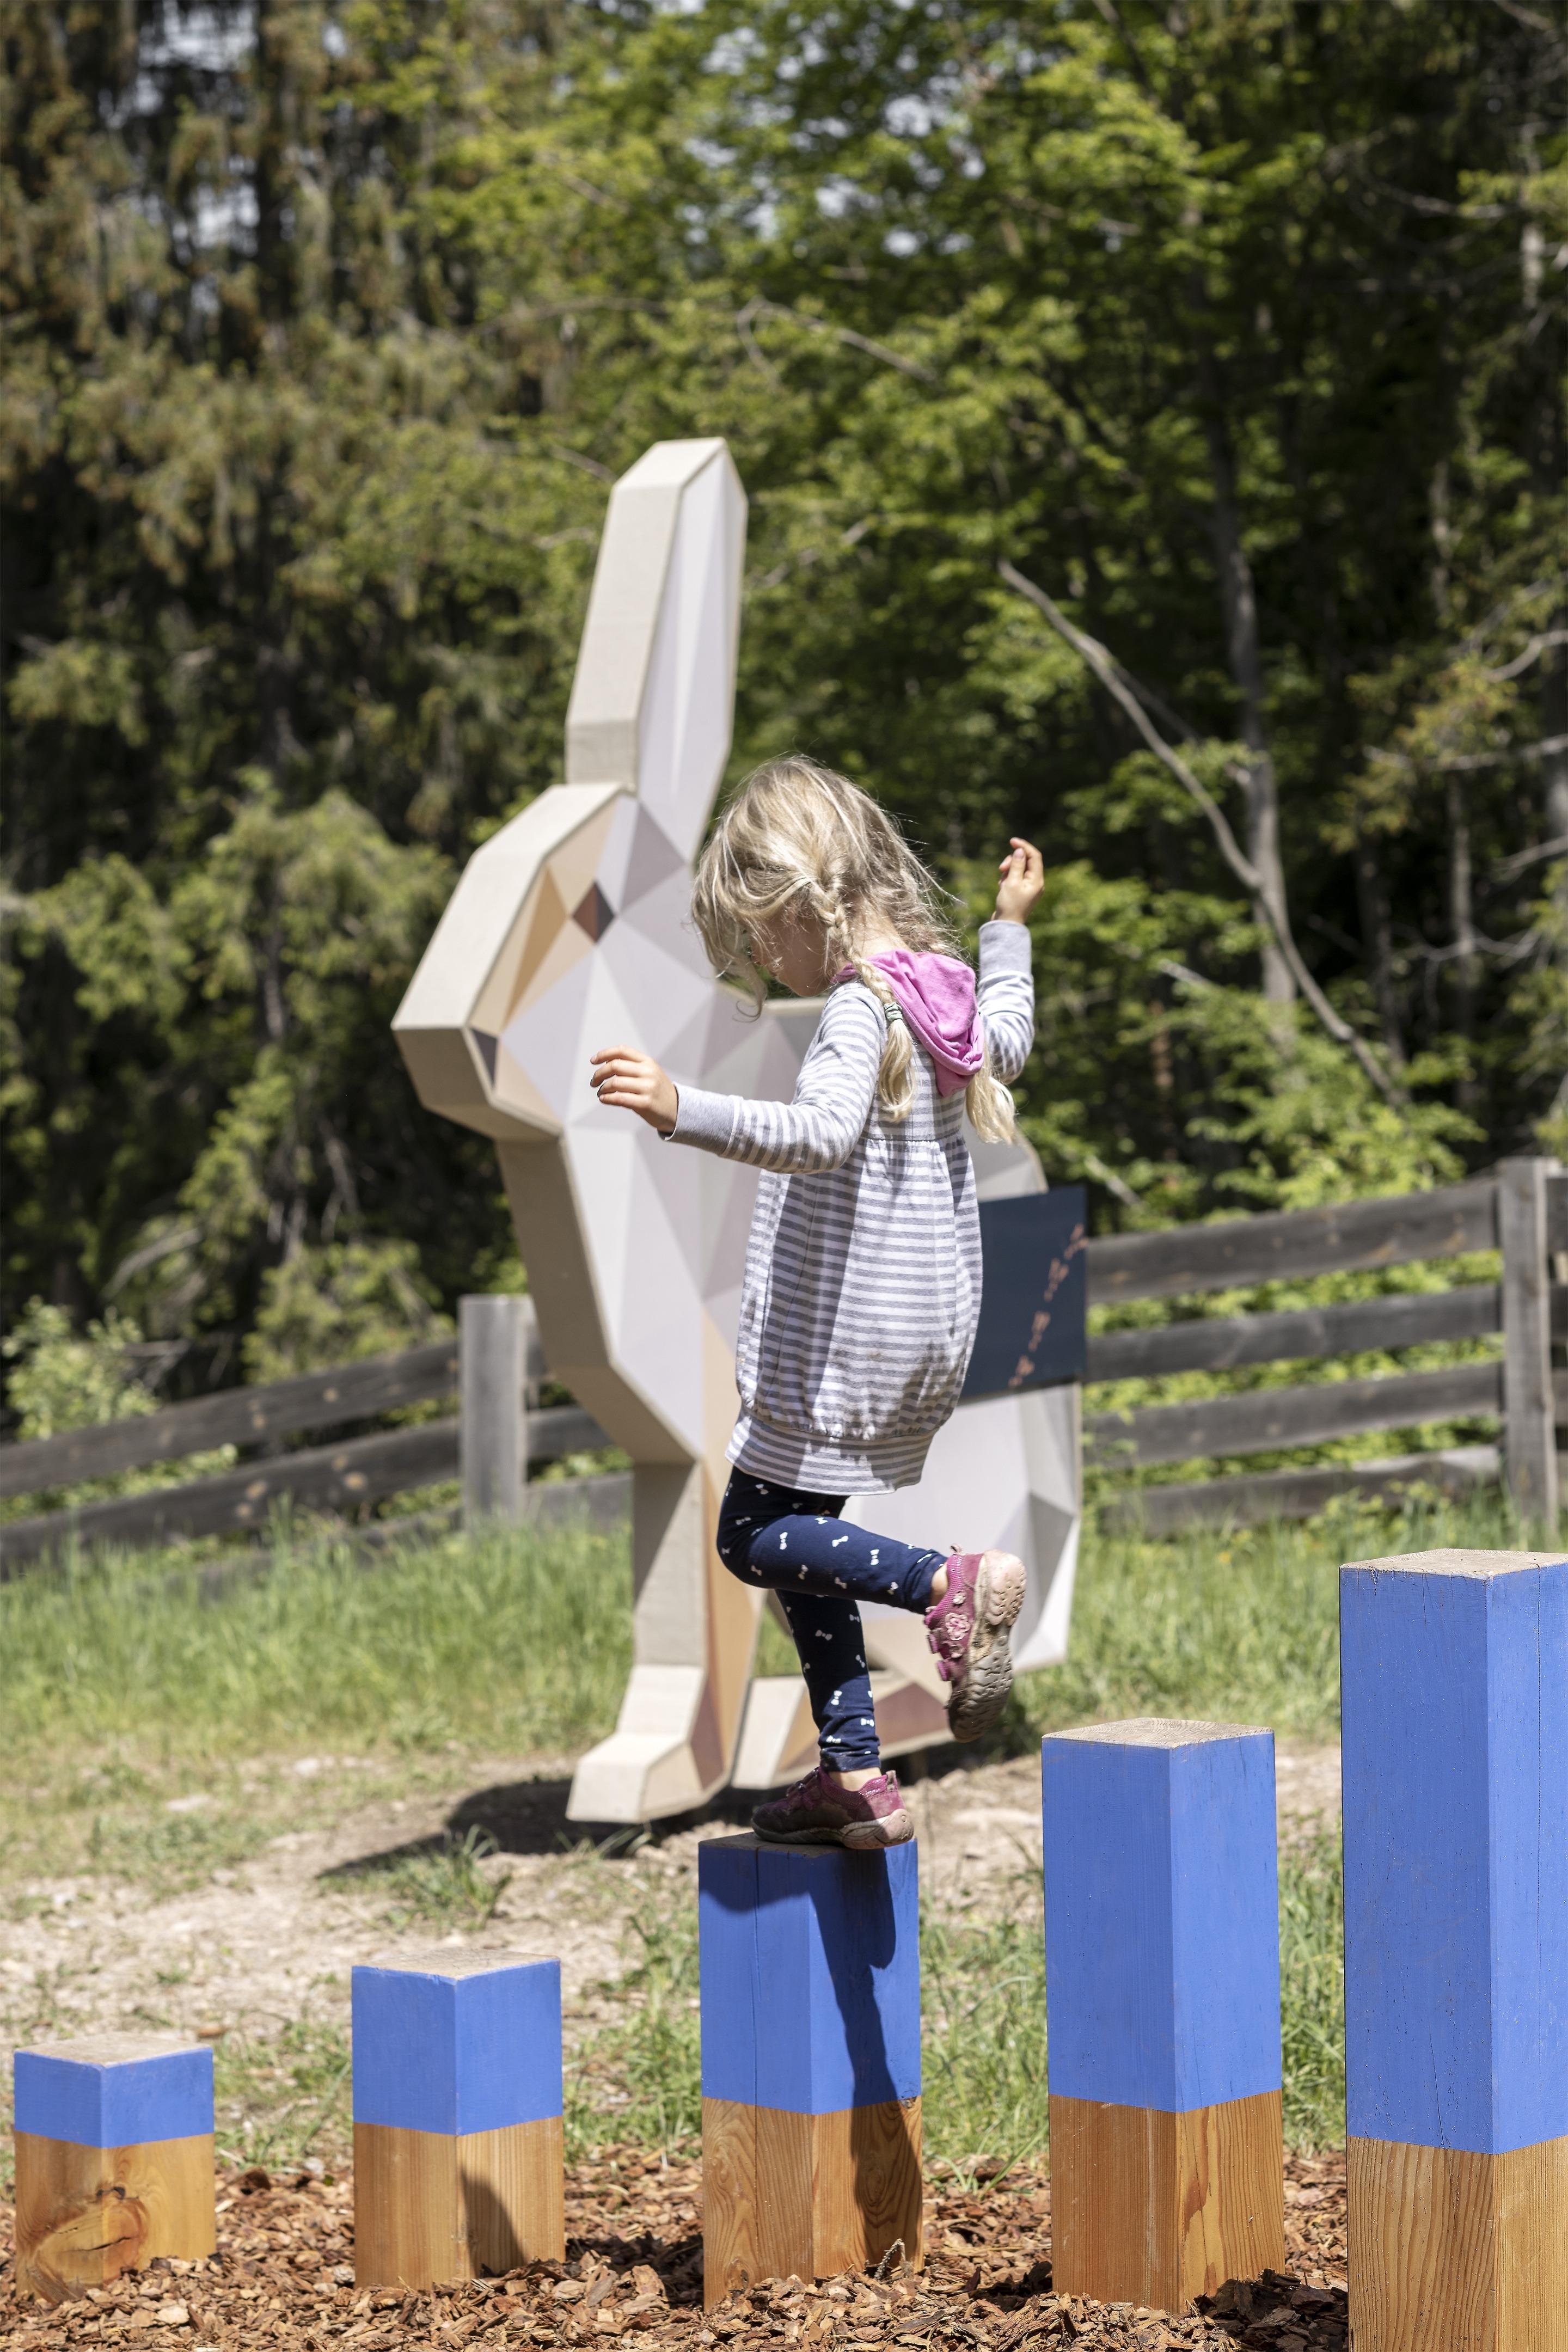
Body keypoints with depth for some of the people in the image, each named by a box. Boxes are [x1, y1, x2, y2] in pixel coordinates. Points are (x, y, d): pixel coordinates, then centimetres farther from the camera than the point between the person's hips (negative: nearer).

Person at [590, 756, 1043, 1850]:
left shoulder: (862, 1011, -20)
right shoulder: (943, 989, 8)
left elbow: (822, 1133, -39)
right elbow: (1007, 1047, 33)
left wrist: (683, 1110, -50)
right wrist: (1011, 930, 47)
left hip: (849, 1340, -9)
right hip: (931, 1338, 9)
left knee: (755, 1535, -3)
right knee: (801, 1535, 15)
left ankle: (950, 1585, -20)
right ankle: (854, 1774, 15)